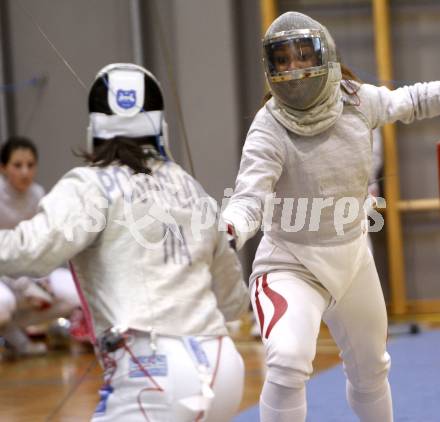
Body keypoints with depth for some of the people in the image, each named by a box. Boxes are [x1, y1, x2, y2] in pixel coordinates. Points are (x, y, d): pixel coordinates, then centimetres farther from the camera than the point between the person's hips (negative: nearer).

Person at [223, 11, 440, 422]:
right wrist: (225, 229, -57)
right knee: (288, 364, -30)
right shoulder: (269, 131, -25)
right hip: (291, 264, -5)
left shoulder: (356, 101, -12)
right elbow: (249, 201, -36)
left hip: (352, 259, 5)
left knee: (370, 371, 23)